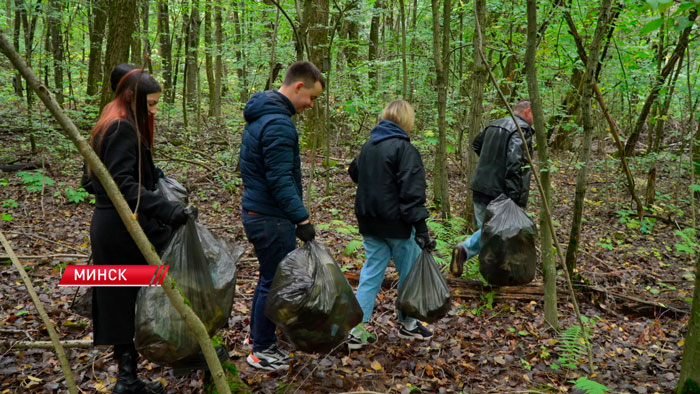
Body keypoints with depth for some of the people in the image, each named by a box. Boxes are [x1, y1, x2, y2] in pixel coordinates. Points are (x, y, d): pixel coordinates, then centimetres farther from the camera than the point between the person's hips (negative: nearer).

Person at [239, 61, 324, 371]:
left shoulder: (261, 114, 12)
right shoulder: (278, 123, -21)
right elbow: (281, 180, -26)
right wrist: (302, 219, -26)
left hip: (256, 211, 10)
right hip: (272, 218, -10)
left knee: (268, 277, 21)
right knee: (276, 282, 3)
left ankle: (258, 336, 35)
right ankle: (262, 350, 17)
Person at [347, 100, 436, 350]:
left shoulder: (368, 146, 8)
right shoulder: (404, 149, -15)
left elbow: (354, 172, 27)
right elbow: (412, 191, -21)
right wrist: (420, 227, -21)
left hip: (369, 222, 7)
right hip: (397, 223, -7)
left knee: (371, 272, 11)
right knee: (409, 273, 12)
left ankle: (357, 330, 7)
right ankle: (408, 324, 28)